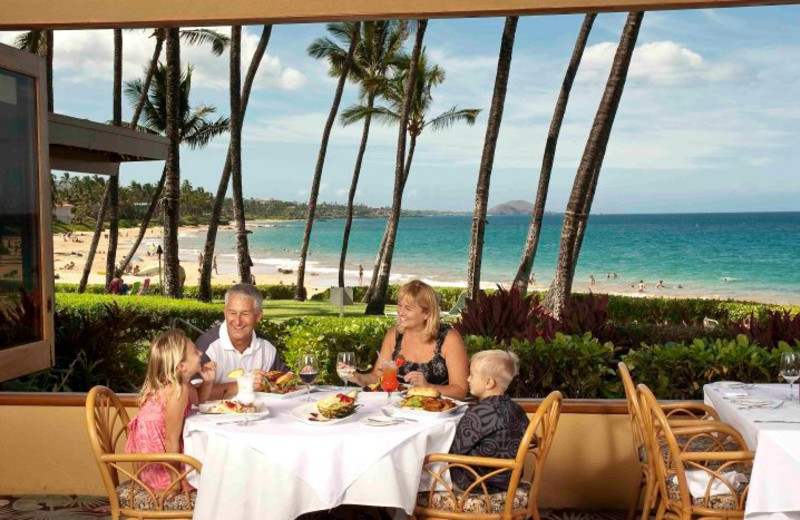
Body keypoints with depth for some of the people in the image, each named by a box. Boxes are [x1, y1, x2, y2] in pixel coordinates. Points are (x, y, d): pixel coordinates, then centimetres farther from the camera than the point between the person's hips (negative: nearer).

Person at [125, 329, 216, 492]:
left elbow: (198, 398, 23)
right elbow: (171, 439, -25)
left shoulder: (181, 384, 1)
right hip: (161, 470, -9)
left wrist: (207, 381, 2)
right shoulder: (178, 391, -27)